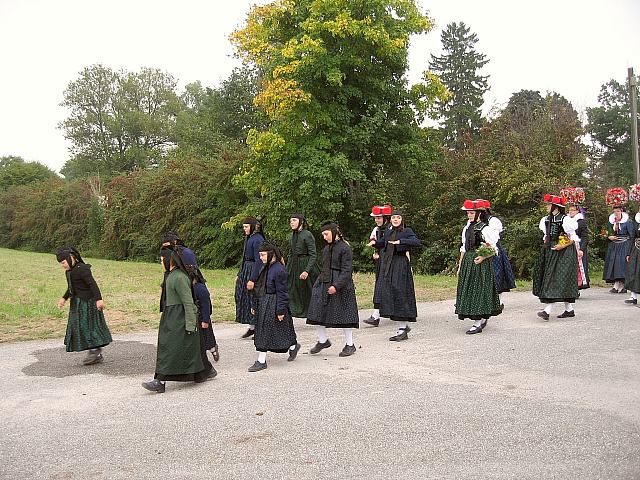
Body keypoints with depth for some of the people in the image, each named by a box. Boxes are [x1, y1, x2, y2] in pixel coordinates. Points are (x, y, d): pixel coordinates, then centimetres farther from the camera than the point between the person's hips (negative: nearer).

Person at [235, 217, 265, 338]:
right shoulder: (248, 238, 13)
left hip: (254, 271, -10)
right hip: (245, 270, 10)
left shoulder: (257, 240, -16)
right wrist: (239, 275, 19)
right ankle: (251, 327, 20)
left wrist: (252, 279, -22)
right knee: (244, 298, 11)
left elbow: (258, 261, -20)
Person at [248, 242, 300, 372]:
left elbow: (281, 292, -17)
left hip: (273, 305, -9)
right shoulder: (265, 267, 10)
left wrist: (281, 311, -17)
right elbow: (258, 288, 17)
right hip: (263, 305, 9)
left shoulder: (279, 270, -17)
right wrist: (255, 306, 18)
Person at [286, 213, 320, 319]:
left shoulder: (307, 235, -12)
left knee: (308, 292, 1)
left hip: (306, 265, -7)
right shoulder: (291, 236, 10)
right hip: (293, 266, 7)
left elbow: (313, 255, -16)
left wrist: (307, 270, -24)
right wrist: (287, 269, 15)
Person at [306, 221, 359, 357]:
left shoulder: (345, 249, -11)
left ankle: (350, 345, 15)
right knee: (317, 313, 4)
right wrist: (319, 282, 17)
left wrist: (336, 285, -23)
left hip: (340, 286, -7)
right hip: (323, 284, 8)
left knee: (343, 314, 2)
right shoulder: (326, 248, 12)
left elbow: (347, 271, -16)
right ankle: (323, 340, 19)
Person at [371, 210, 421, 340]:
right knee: (388, 294, 7)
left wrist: (401, 241, -29)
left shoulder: (406, 231, -5)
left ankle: (402, 329, 1)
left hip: (400, 265, -7)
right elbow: (382, 243, 29)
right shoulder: (388, 232, 13)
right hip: (387, 265, 7)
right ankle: (403, 325, 21)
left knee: (400, 294, -7)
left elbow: (417, 242, -21)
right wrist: (375, 242, 8)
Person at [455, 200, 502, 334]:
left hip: (480, 264, -8)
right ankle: (483, 317, 25)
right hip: (467, 262, 8)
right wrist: (460, 265, 15)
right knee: (467, 290, 10)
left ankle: (478, 323, 2)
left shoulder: (485, 229, -9)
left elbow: (493, 250, -9)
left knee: (477, 290, -5)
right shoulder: (467, 228, 12)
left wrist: (482, 258, -24)